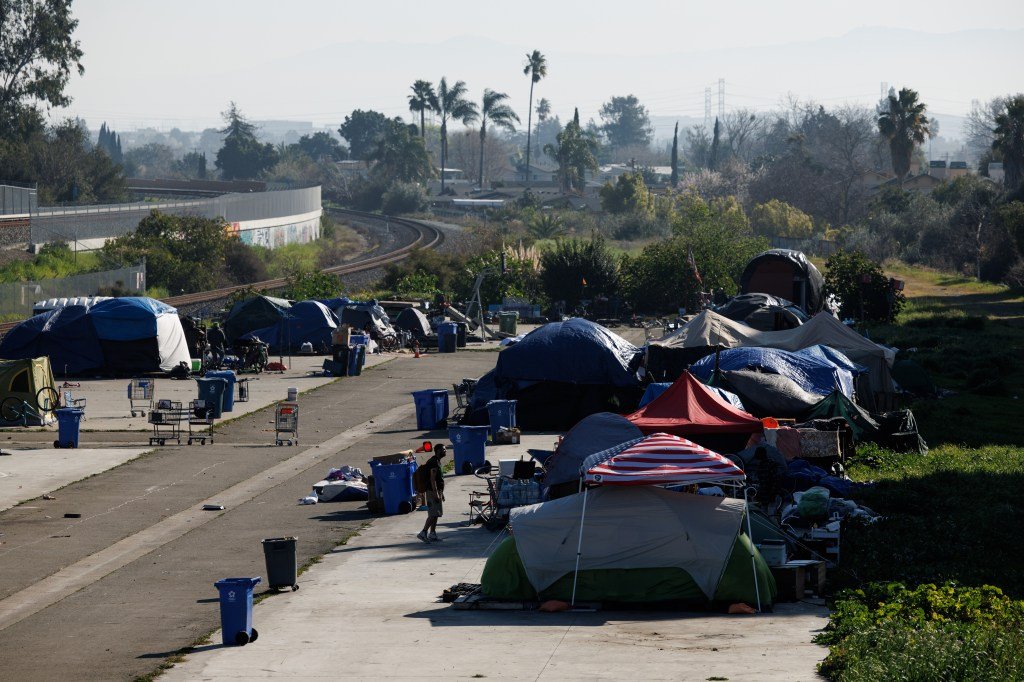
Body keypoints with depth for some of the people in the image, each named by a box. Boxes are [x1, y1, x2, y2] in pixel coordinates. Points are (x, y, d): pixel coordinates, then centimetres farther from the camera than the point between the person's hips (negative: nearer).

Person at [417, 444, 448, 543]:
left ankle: (432, 534, 13)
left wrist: (441, 493, 25)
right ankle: (423, 533, -13)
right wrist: (436, 493, -24)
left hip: (437, 491, 10)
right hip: (433, 491, -10)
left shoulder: (437, 461, 16)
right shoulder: (434, 462, -16)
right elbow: (432, 479, -21)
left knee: (436, 514, 11)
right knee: (433, 514, -12)